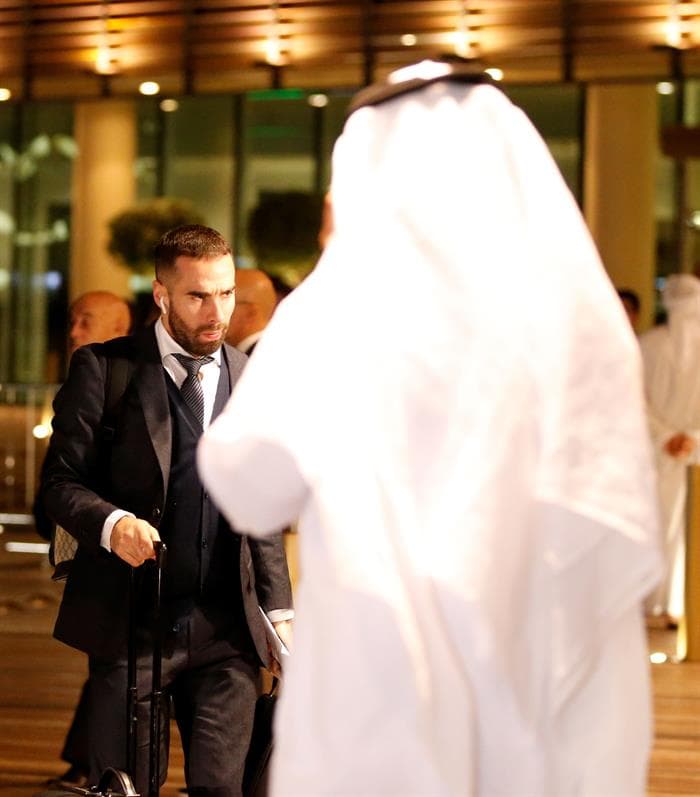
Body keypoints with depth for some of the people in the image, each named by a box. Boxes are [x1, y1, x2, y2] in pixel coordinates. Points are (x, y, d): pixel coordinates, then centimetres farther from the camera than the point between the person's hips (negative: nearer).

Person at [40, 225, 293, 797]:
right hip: (129, 622, -2)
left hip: (227, 628, 3)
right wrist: (111, 522, -23)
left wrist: (279, 611, 8)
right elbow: (61, 483, -2)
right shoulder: (104, 368, 0)